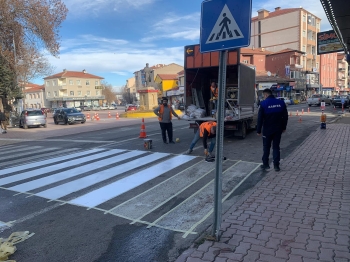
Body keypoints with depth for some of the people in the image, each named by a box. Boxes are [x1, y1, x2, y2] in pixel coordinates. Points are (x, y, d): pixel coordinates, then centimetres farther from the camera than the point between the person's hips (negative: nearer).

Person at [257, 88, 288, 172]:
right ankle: (276, 165, 11)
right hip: (278, 129, 3)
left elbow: (260, 118, -11)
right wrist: (283, 127, 16)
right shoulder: (281, 103, 1)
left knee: (266, 147, 11)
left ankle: (265, 164, 16)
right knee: (276, 147, 11)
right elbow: (285, 116, 7)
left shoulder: (263, 104, -11)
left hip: (267, 130, -3)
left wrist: (258, 130, -5)